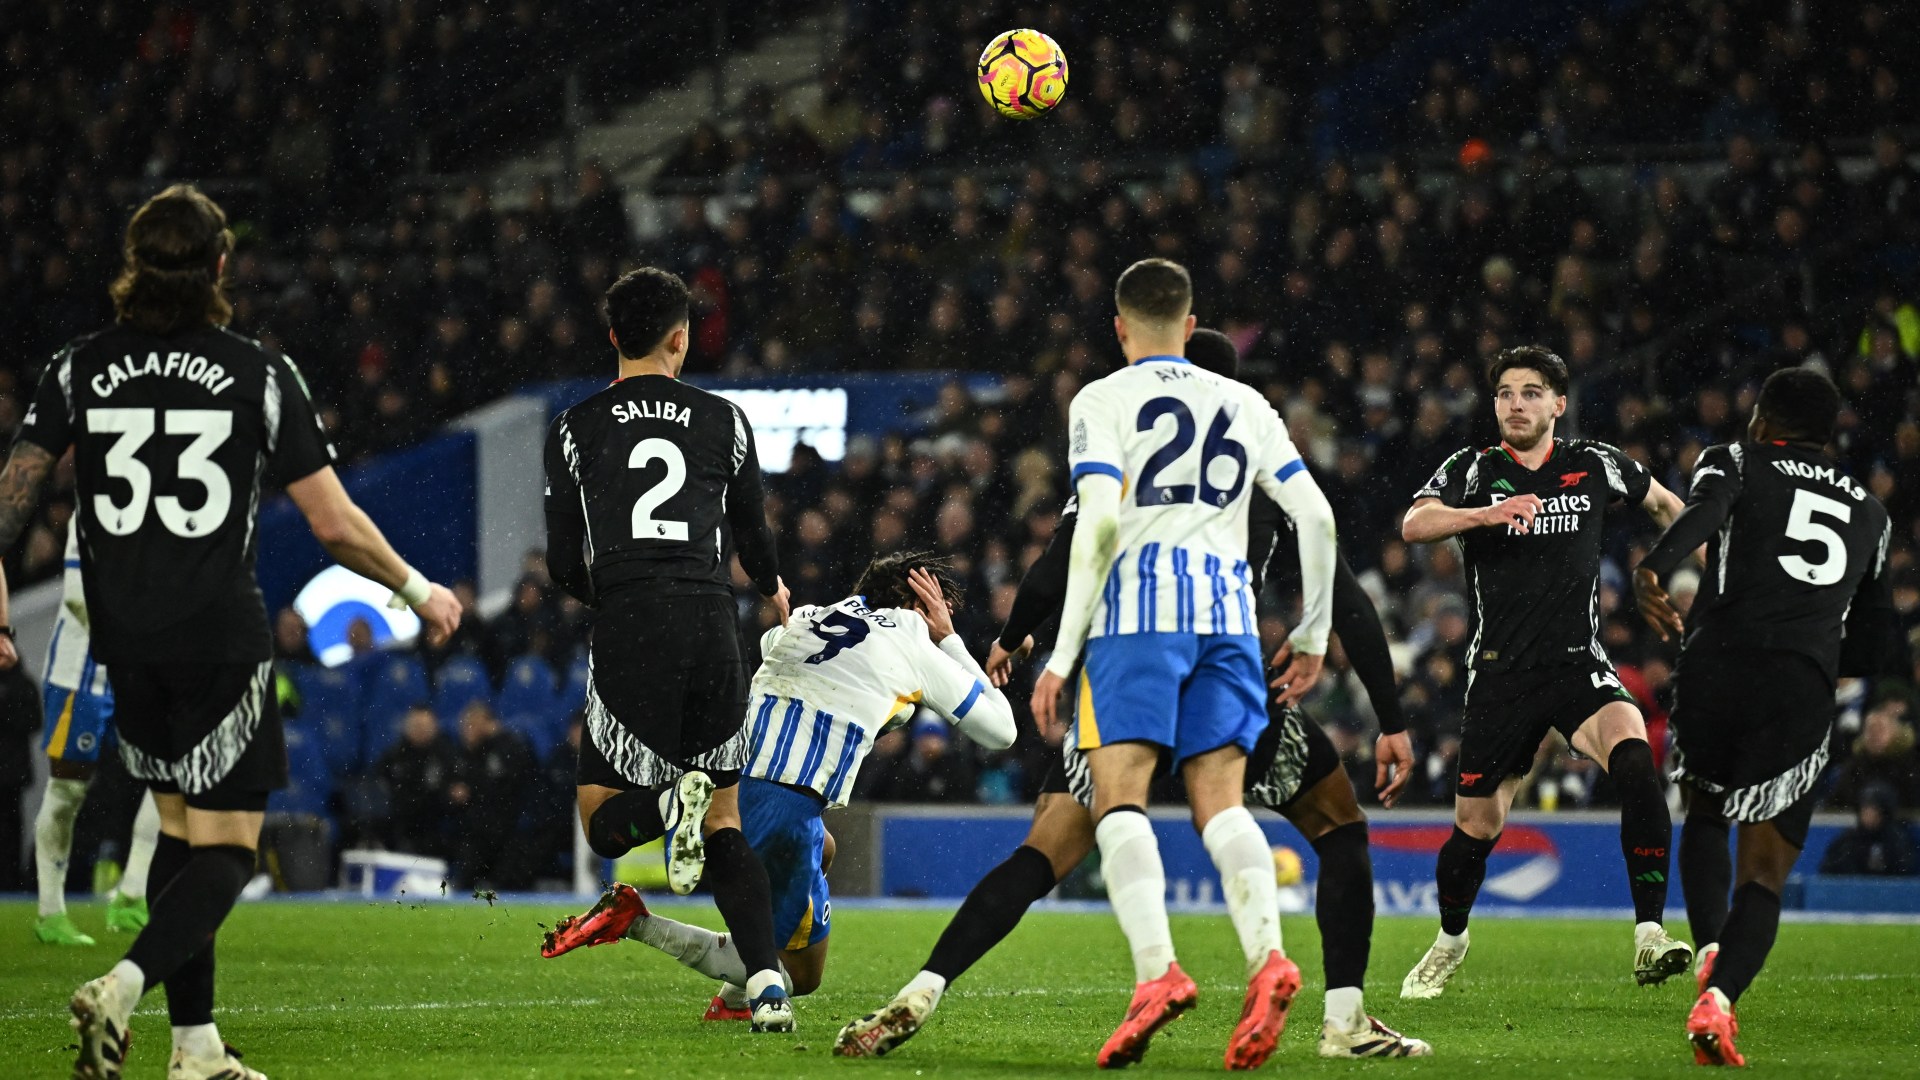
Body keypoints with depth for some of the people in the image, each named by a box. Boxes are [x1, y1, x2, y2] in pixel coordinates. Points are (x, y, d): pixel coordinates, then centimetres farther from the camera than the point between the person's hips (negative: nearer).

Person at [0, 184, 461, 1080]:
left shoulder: (81, 368, 3)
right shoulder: (260, 375, -5)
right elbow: (335, 525, -3)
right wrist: (418, 590, 11)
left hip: (124, 641, 4)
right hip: (220, 638, -4)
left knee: (179, 828, 17)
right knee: (227, 847, 2)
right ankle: (124, 987, -23)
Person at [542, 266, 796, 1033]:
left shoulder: (575, 431, 7)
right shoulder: (724, 421, 10)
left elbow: (564, 567, 7)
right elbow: (755, 539, 18)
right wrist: (772, 589, 42)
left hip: (628, 632, -2)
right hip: (713, 625, 2)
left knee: (603, 823, 8)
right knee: (725, 823, 12)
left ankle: (672, 801, -27)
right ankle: (766, 980, -8)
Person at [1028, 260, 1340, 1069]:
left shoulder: (1103, 401, 6)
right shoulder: (1244, 404, 19)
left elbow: (1098, 523, -8)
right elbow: (1316, 517, 13)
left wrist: (1063, 653, -7)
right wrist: (1314, 634, 22)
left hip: (1137, 610, -4)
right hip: (1226, 610, 4)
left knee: (1119, 798, -5)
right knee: (1220, 802, 3)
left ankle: (1157, 971, -25)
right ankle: (1266, 957, -21)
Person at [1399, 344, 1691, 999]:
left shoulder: (1596, 466, 4)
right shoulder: (1473, 470, -1)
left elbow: (1664, 503, 24)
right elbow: (1414, 526, -20)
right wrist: (1485, 514, -35)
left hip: (1578, 665, 0)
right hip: (1499, 671, 0)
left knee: (1634, 757, -29)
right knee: (1476, 829, 6)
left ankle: (1649, 938, -29)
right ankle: (1450, 941, 38)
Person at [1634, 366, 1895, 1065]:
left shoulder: (1735, 462, 15)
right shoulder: (1869, 513, 26)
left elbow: (1704, 511, -11)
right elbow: (1874, 640, 28)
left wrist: (1653, 570, -26)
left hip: (1716, 665, -1)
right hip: (1802, 692, 1)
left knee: (1705, 814, 26)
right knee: (1764, 872, 2)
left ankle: (1712, 948, 2)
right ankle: (1718, 995, -23)